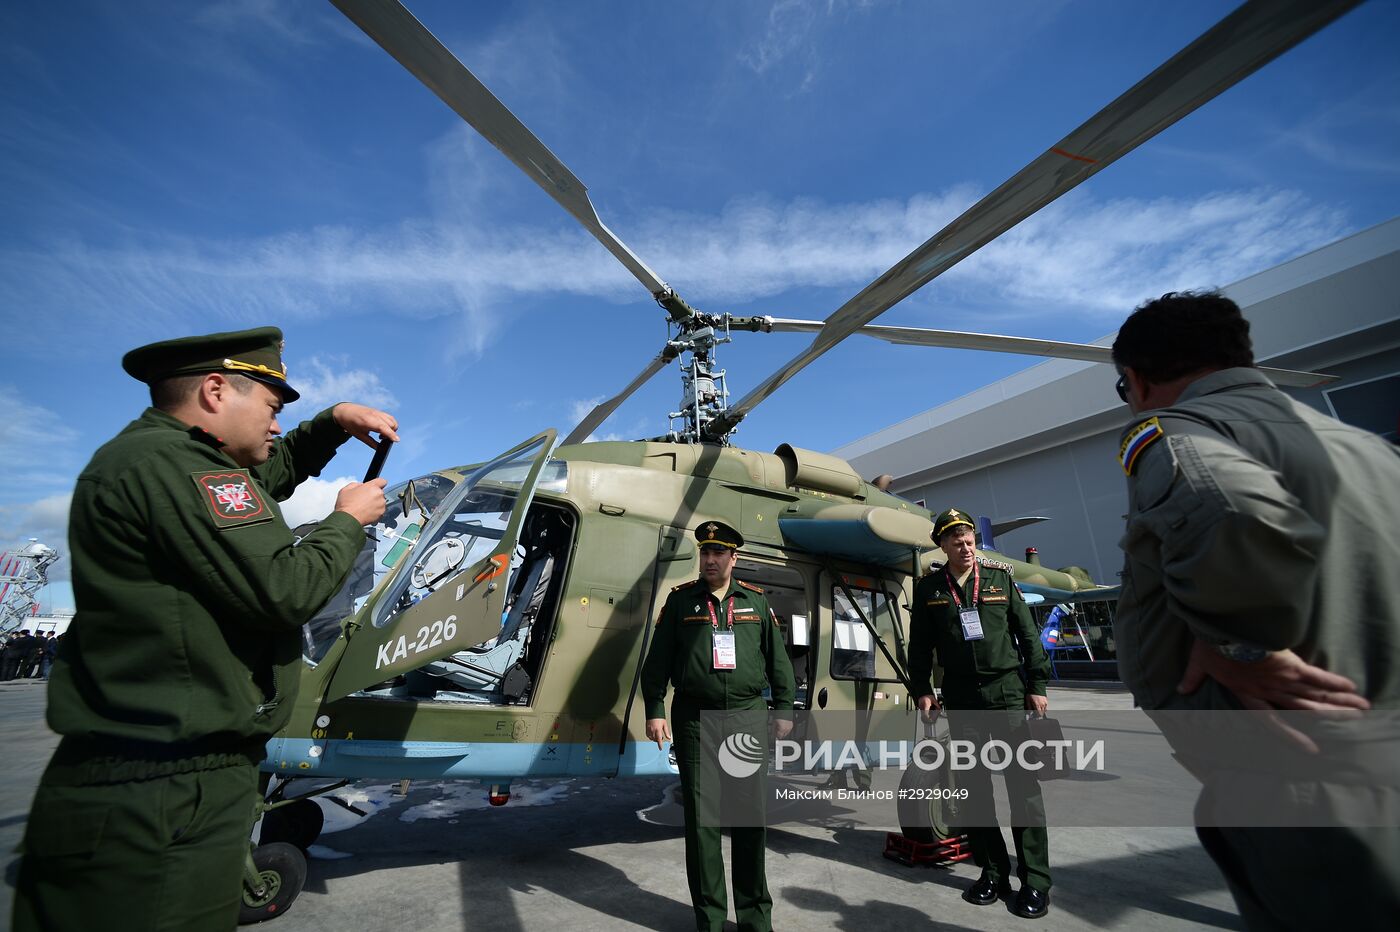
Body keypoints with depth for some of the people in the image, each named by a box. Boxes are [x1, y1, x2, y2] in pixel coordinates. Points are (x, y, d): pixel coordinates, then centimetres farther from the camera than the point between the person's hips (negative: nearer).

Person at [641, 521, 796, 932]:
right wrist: (654, 710, -3)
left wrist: (784, 708, 7)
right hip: (695, 720, -1)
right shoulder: (680, 599, 3)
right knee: (700, 817, 5)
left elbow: (777, 659, 10)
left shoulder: (756, 601, 7)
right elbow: (658, 660, 3)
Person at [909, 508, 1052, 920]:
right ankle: (993, 872, 21)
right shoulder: (929, 587, 2)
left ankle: (1035, 881, 11)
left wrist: (1037, 685, 2)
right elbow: (920, 646, 7)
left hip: (1007, 689, -1)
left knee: (1022, 782, -1)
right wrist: (922, 689, 2)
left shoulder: (1000, 577, 2)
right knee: (972, 785, 8)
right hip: (961, 696, 1)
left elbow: (1028, 634, 5)